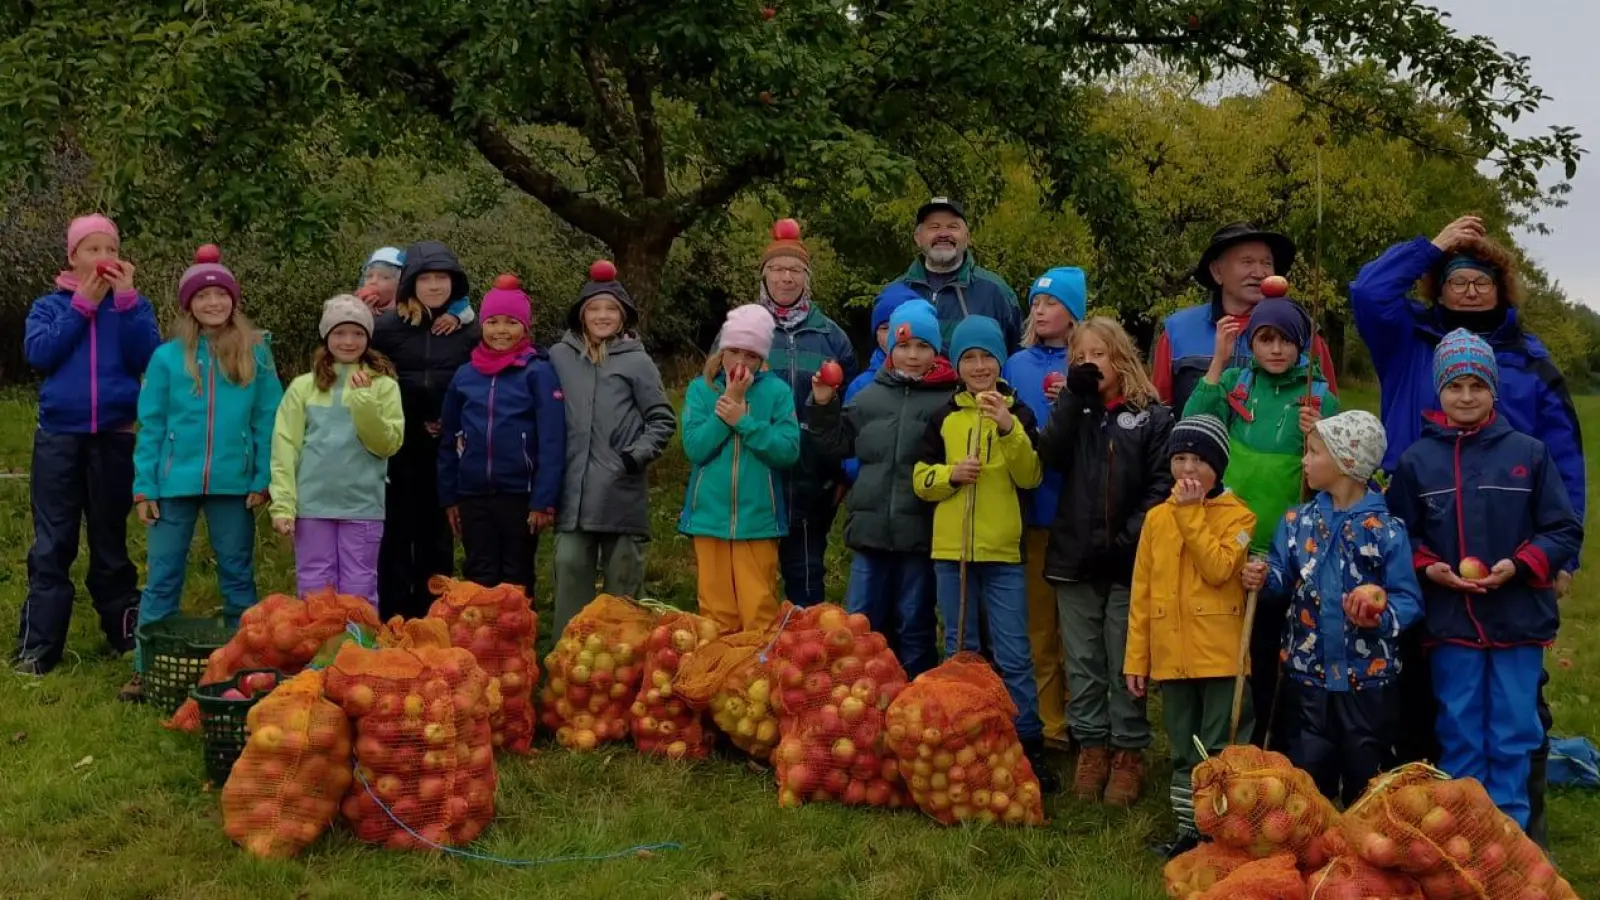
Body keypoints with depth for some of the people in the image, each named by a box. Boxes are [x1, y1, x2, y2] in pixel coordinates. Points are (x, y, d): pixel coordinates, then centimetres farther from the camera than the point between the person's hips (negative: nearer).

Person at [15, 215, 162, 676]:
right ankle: (37, 648, -1)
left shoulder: (133, 305, 6)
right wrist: (82, 303, -11)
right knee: (52, 544, -2)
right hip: (59, 436, 0)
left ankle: (126, 633, 20)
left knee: (110, 540, 10)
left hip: (115, 437, 1)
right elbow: (38, 352, -11)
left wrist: (125, 298, -14)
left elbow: (147, 358, -10)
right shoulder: (49, 305, 7)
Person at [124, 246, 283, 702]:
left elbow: (267, 420, 1)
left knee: (238, 575, 11)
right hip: (176, 483, 0)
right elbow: (151, 426, 2)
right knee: (163, 578, 5)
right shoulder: (167, 356, 0)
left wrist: (262, 480, -5)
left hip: (233, 484, 0)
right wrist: (145, 487, -2)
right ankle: (146, 669, 12)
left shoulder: (255, 354, 1)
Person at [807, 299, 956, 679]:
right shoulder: (869, 397, 9)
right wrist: (822, 406, 6)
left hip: (920, 532, -4)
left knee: (914, 627, 9)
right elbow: (837, 445, 17)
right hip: (870, 528, 4)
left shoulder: (950, 400, -4)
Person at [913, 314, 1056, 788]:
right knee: (960, 652, 8)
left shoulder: (1018, 413, 3)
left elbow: (1031, 477, -7)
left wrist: (1008, 427, -18)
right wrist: (951, 473, -13)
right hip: (951, 550, 2)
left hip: (1003, 552, -2)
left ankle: (1029, 744, 6)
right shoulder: (944, 418, 7)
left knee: (1014, 655, -2)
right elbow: (921, 479, 7)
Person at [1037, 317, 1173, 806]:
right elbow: (1051, 457, -7)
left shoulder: (1152, 415, 1)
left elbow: (1162, 484, -6)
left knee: (1125, 665, 4)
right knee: (1082, 664, 9)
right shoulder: (1073, 410, 12)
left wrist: (1129, 537, -16)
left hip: (1128, 560, -3)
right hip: (1075, 557, 4)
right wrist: (1074, 397, -11)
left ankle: (1128, 754, 13)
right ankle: (1091, 748, 19)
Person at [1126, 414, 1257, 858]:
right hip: (1172, 656, 4)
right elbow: (1141, 593, 8)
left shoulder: (1237, 515, -3)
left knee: (1218, 752, -1)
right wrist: (1136, 659, 5)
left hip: (1220, 655, -4)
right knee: (1184, 752, 13)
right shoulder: (1156, 517, 9)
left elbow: (1218, 569, -20)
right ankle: (1189, 830, 22)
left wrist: (1191, 513, -16)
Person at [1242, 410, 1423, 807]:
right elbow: (1285, 578, 1)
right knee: (1307, 774, 12)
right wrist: (1264, 578, -21)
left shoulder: (1387, 529, -8)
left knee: (1366, 776, 10)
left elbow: (1408, 598, -10)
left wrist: (1381, 617, -29)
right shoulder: (1297, 521, 5)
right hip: (1307, 672, 3)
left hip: (1368, 675, -3)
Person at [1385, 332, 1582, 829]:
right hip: (1450, 618, 1)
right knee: (1459, 734, 9)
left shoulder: (1530, 453, -1)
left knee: (1514, 734, 6)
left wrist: (1519, 566, -14)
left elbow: (1565, 531, 1)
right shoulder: (1416, 461, 1)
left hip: (1519, 617, 0)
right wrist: (1428, 568, -11)